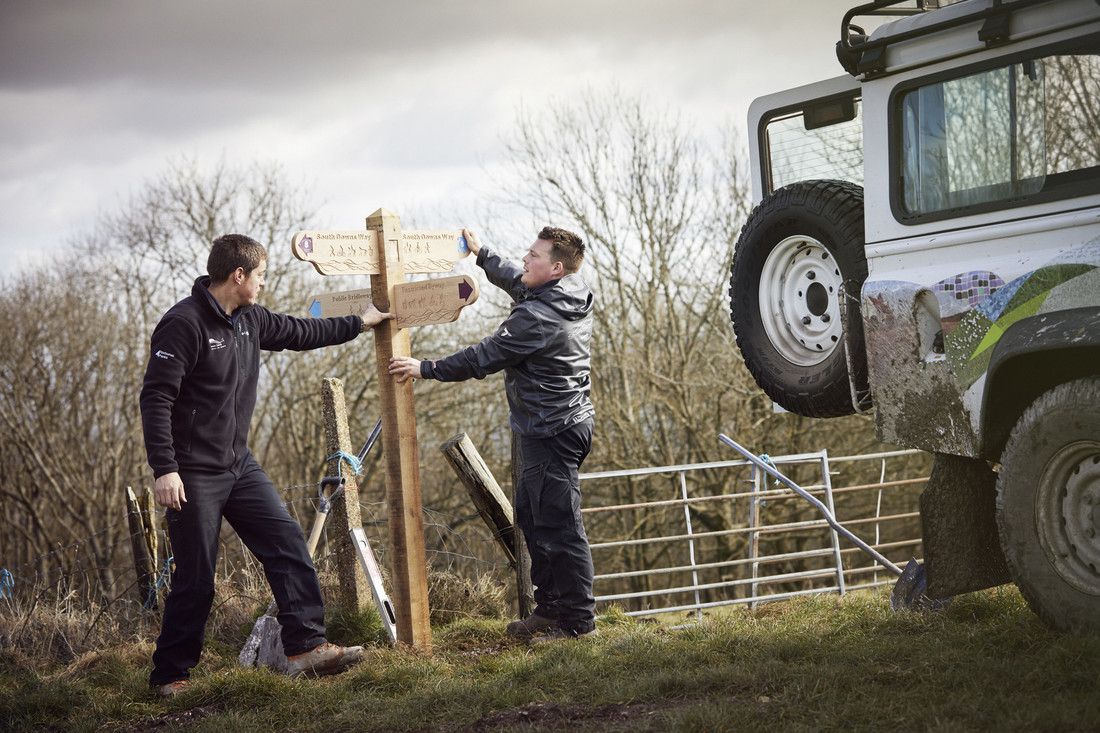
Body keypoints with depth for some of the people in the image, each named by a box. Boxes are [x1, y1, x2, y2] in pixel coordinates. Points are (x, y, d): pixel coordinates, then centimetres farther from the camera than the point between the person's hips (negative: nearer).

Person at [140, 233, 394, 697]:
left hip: (239, 466, 8)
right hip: (193, 474, -8)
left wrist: (360, 323, 33)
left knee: (288, 545, -2)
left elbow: (299, 333, 27)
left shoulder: (250, 320, 8)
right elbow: (156, 399, -20)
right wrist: (165, 470, -25)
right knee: (195, 580, -3)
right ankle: (169, 675, 10)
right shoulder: (184, 324, -17)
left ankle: (305, 647, 0)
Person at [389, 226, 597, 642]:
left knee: (558, 527, -5)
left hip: (552, 433, -11)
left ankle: (578, 621, 0)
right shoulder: (573, 297, 8)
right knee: (530, 516, 18)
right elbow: (516, 282, 29)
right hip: (567, 425, 11)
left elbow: (484, 358, -16)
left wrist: (425, 369, -6)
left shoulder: (538, 317, -21)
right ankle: (549, 608, 23)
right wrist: (481, 255, 40)